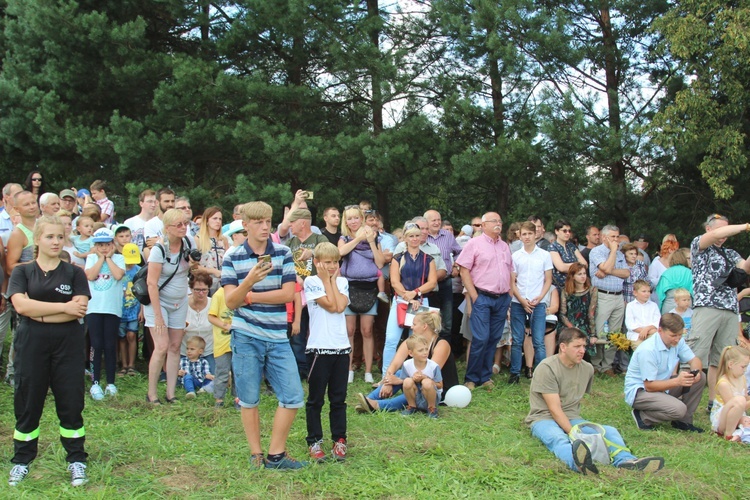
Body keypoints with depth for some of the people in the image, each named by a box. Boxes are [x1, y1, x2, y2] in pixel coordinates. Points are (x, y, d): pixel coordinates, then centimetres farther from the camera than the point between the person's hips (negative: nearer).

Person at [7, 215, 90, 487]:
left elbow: (79, 309, -9)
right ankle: (21, 461, 18)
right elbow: (20, 305, -12)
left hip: (68, 345, 0)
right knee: (27, 403, 5)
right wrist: (64, 307, -15)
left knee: (71, 403, 2)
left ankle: (76, 461, 13)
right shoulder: (22, 272, 5)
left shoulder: (74, 273, 5)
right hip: (31, 345, 0)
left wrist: (39, 313, -13)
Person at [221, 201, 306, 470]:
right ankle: (256, 454, 20)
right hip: (246, 338, -2)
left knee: (293, 397, -1)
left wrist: (250, 297, -9)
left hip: (277, 338, 2)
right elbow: (230, 301, -7)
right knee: (249, 400, 5)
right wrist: (250, 281, -26)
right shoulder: (232, 259, 0)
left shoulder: (283, 254, 3)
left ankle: (276, 454, 12)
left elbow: (289, 294, -6)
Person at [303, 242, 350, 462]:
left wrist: (333, 279, -3)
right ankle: (314, 442, 14)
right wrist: (326, 279, -7)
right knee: (316, 399, 5)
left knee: (339, 399, 10)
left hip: (341, 347, 4)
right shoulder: (311, 282, -4)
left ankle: (339, 440, 19)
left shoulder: (342, 281, 10)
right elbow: (330, 305, -14)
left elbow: (340, 306, -8)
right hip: (319, 347, -4)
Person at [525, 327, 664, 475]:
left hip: (571, 418, 7)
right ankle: (577, 463, -72)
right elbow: (554, 409, -17)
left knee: (609, 431, -18)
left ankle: (625, 460, -48)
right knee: (558, 439, -40)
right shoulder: (547, 368, -11)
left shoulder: (587, 369, 10)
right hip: (544, 419, -6)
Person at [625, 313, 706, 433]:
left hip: (662, 385, 8)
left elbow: (695, 360, 1)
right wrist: (677, 381, -34)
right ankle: (642, 416, -5)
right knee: (678, 409, -31)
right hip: (639, 391, -8)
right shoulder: (648, 350, -28)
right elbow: (649, 386, -25)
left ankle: (683, 422, 4)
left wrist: (696, 372, -23)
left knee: (700, 379, -7)